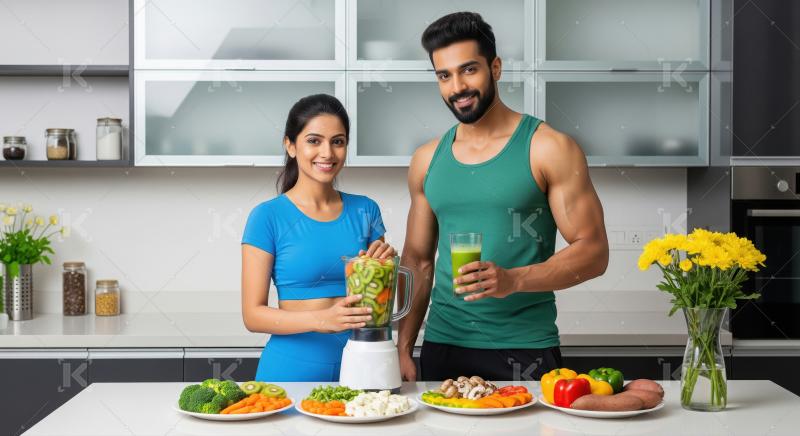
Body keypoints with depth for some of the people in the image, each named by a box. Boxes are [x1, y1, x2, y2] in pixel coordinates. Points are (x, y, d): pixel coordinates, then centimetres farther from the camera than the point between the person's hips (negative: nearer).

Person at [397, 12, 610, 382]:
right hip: (442, 346, 4)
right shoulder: (427, 160, 7)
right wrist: (403, 347, 4)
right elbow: (418, 261, 12)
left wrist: (513, 280, -23)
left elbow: (593, 251, -9)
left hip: (525, 350, -3)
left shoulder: (548, 149, -6)